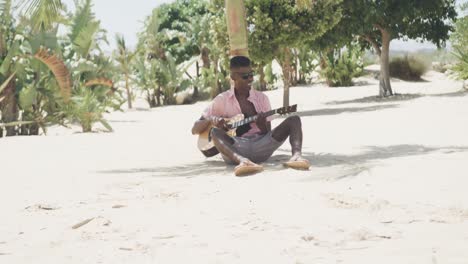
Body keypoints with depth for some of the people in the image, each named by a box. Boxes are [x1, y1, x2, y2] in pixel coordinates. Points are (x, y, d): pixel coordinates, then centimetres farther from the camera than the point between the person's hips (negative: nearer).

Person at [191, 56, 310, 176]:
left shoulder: (262, 98, 16)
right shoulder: (222, 100, 12)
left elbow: (268, 134, 13)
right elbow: (194, 130, 10)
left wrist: (262, 126, -11)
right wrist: (211, 120, -11)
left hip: (260, 147, 2)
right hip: (234, 149, -2)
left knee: (294, 119, -14)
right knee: (215, 132, -33)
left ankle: (296, 156, -44)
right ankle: (242, 161, -61)